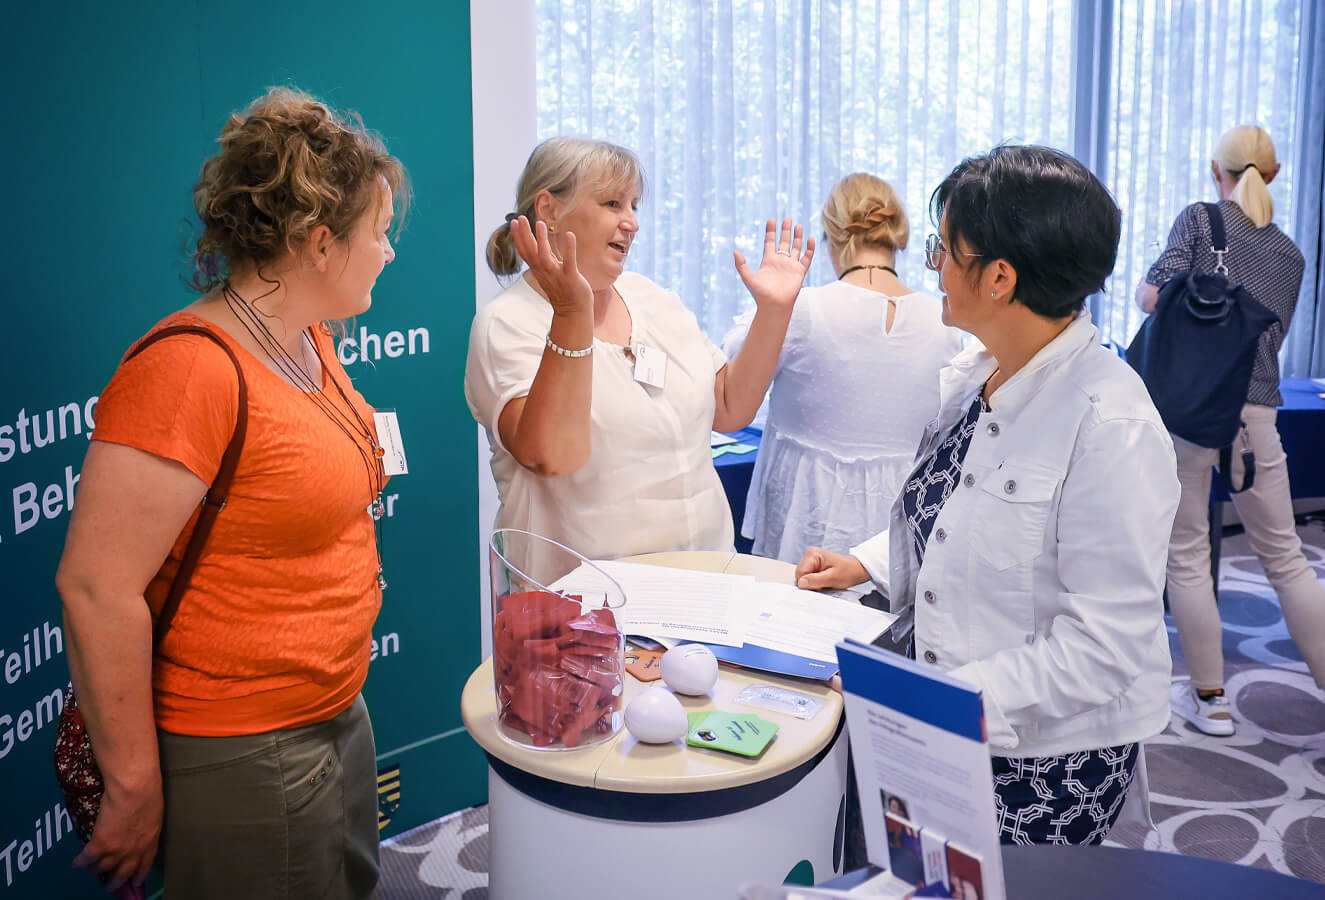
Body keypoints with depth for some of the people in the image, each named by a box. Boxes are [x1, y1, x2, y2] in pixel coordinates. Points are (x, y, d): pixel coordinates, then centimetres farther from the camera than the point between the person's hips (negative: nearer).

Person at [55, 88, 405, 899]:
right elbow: (97, 588, -24)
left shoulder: (311, 341, 3)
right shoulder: (190, 368, -24)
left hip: (337, 718, 9)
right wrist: (134, 784, -18)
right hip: (242, 761, -9)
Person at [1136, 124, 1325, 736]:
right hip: (1255, 413, 4)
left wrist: (1143, 286, 12)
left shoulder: (1198, 220, 0)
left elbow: (1153, 297, -10)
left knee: (1187, 554, 6)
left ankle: (1209, 699, 14)